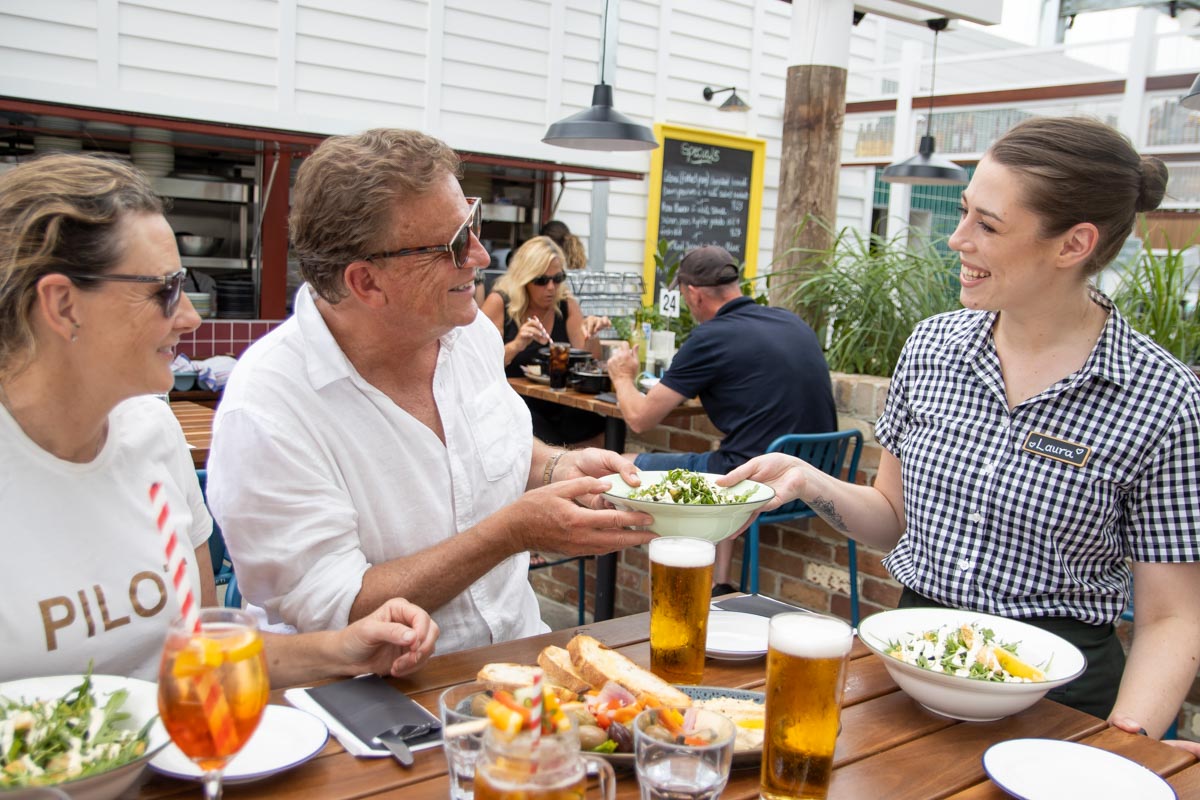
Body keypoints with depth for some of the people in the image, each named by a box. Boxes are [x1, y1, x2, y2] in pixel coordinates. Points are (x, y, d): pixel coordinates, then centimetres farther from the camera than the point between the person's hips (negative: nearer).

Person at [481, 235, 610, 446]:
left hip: (555, 404, 4)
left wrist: (591, 334, -14)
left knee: (599, 426, -23)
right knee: (548, 444, -31)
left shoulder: (566, 305, 6)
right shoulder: (499, 303, -5)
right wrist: (516, 346, -25)